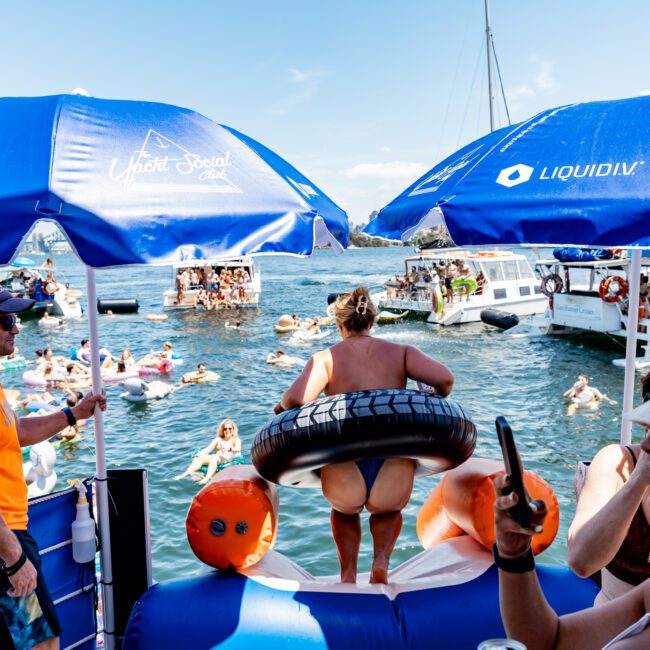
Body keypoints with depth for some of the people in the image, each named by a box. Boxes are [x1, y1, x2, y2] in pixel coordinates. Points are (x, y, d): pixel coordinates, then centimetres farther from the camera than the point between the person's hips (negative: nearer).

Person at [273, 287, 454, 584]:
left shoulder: (325, 358, 4)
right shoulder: (400, 352, 9)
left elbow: (297, 398, -13)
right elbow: (445, 378, -4)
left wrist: (283, 406, 10)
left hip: (345, 484, 0)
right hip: (393, 485, 0)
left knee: (344, 509, 40)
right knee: (389, 510, 39)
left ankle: (348, 573, 28)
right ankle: (381, 559, 15)